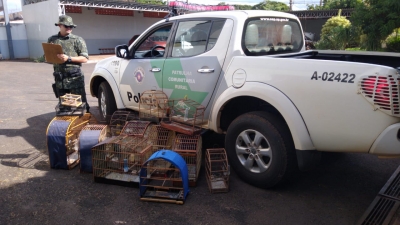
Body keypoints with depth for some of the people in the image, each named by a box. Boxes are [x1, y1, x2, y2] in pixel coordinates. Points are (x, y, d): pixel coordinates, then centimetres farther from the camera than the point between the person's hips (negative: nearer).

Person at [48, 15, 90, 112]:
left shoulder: (77, 40, -1)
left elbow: (84, 58, -5)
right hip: (59, 78, 4)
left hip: (75, 77, -4)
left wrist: (69, 58, -16)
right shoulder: (52, 40, 11)